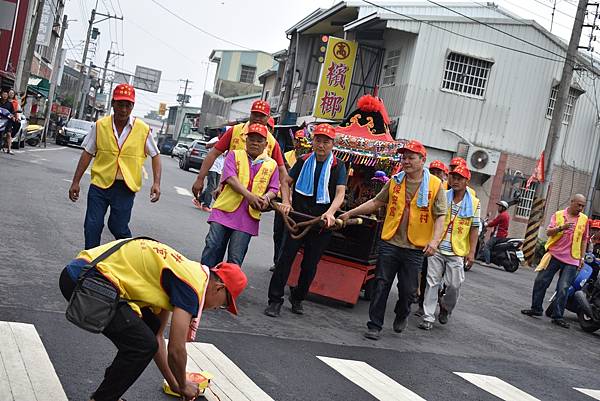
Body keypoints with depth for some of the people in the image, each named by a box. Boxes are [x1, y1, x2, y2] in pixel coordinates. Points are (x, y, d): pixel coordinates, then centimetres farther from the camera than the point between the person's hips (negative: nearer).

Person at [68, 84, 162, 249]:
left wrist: (156, 183, -4)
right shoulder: (100, 126, -1)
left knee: (119, 228, 3)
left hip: (126, 187, -1)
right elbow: (87, 154, 6)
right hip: (100, 184, 1)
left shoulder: (143, 129, -4)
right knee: (92, 227, 0)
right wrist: (75, 182, 6)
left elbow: (155, 155, 6)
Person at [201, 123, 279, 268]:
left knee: (235, 259, 0)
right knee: (212, 249, -1)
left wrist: (266, 198, -13)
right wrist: (249, 196, -20)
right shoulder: (234, 155, 7)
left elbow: (273, 189, 12)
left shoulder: (271, 164, 12)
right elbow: (230, 178, -8)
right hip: (224, 211, 0)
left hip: (248, 217, 1)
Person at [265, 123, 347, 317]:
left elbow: (340, 193, -12)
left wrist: (330, 212, -29)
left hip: (322, 223, 0)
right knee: (286, 257, -6)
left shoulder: (338, 166, -2)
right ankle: (275, 299, 1)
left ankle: (298, 298, 30)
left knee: (310, 264, 10)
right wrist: (286, 201, -9)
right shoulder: (304, 161, 4)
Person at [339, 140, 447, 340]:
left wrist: (435, 240, -18)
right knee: (381, 284, 1)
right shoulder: (395, 181, 7)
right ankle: (375, 326, 10)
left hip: (415, 248, -2)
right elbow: (376, 202, 16)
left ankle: (401, 316, 37)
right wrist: (351, 213, 11)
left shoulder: (435, 184, -2)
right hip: (390, 243, 2)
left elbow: (440, 216, -4)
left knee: (408, 289, 8)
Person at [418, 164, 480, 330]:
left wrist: (471, 252, -2)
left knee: (454, 285, 1)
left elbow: (474, 229, 4)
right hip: (437, 248, 0)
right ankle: (428, 318, 5)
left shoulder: (474, 203, 3)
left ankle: (445, 309, 29)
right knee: (432, 282, -1)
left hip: (458, 252, 0)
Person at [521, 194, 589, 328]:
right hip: (554, 255, 0)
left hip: (571, 260, 0)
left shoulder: (584, 219, 7)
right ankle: (536, 308, 16)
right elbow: (548, 232, -4)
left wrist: (582, 257, 10)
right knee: (541, 281, 1)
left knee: (563, 288, -6)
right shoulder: (558, 215, 3)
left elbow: (584, 239, 14)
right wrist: (561, 228, -22)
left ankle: (557, 316, 2)